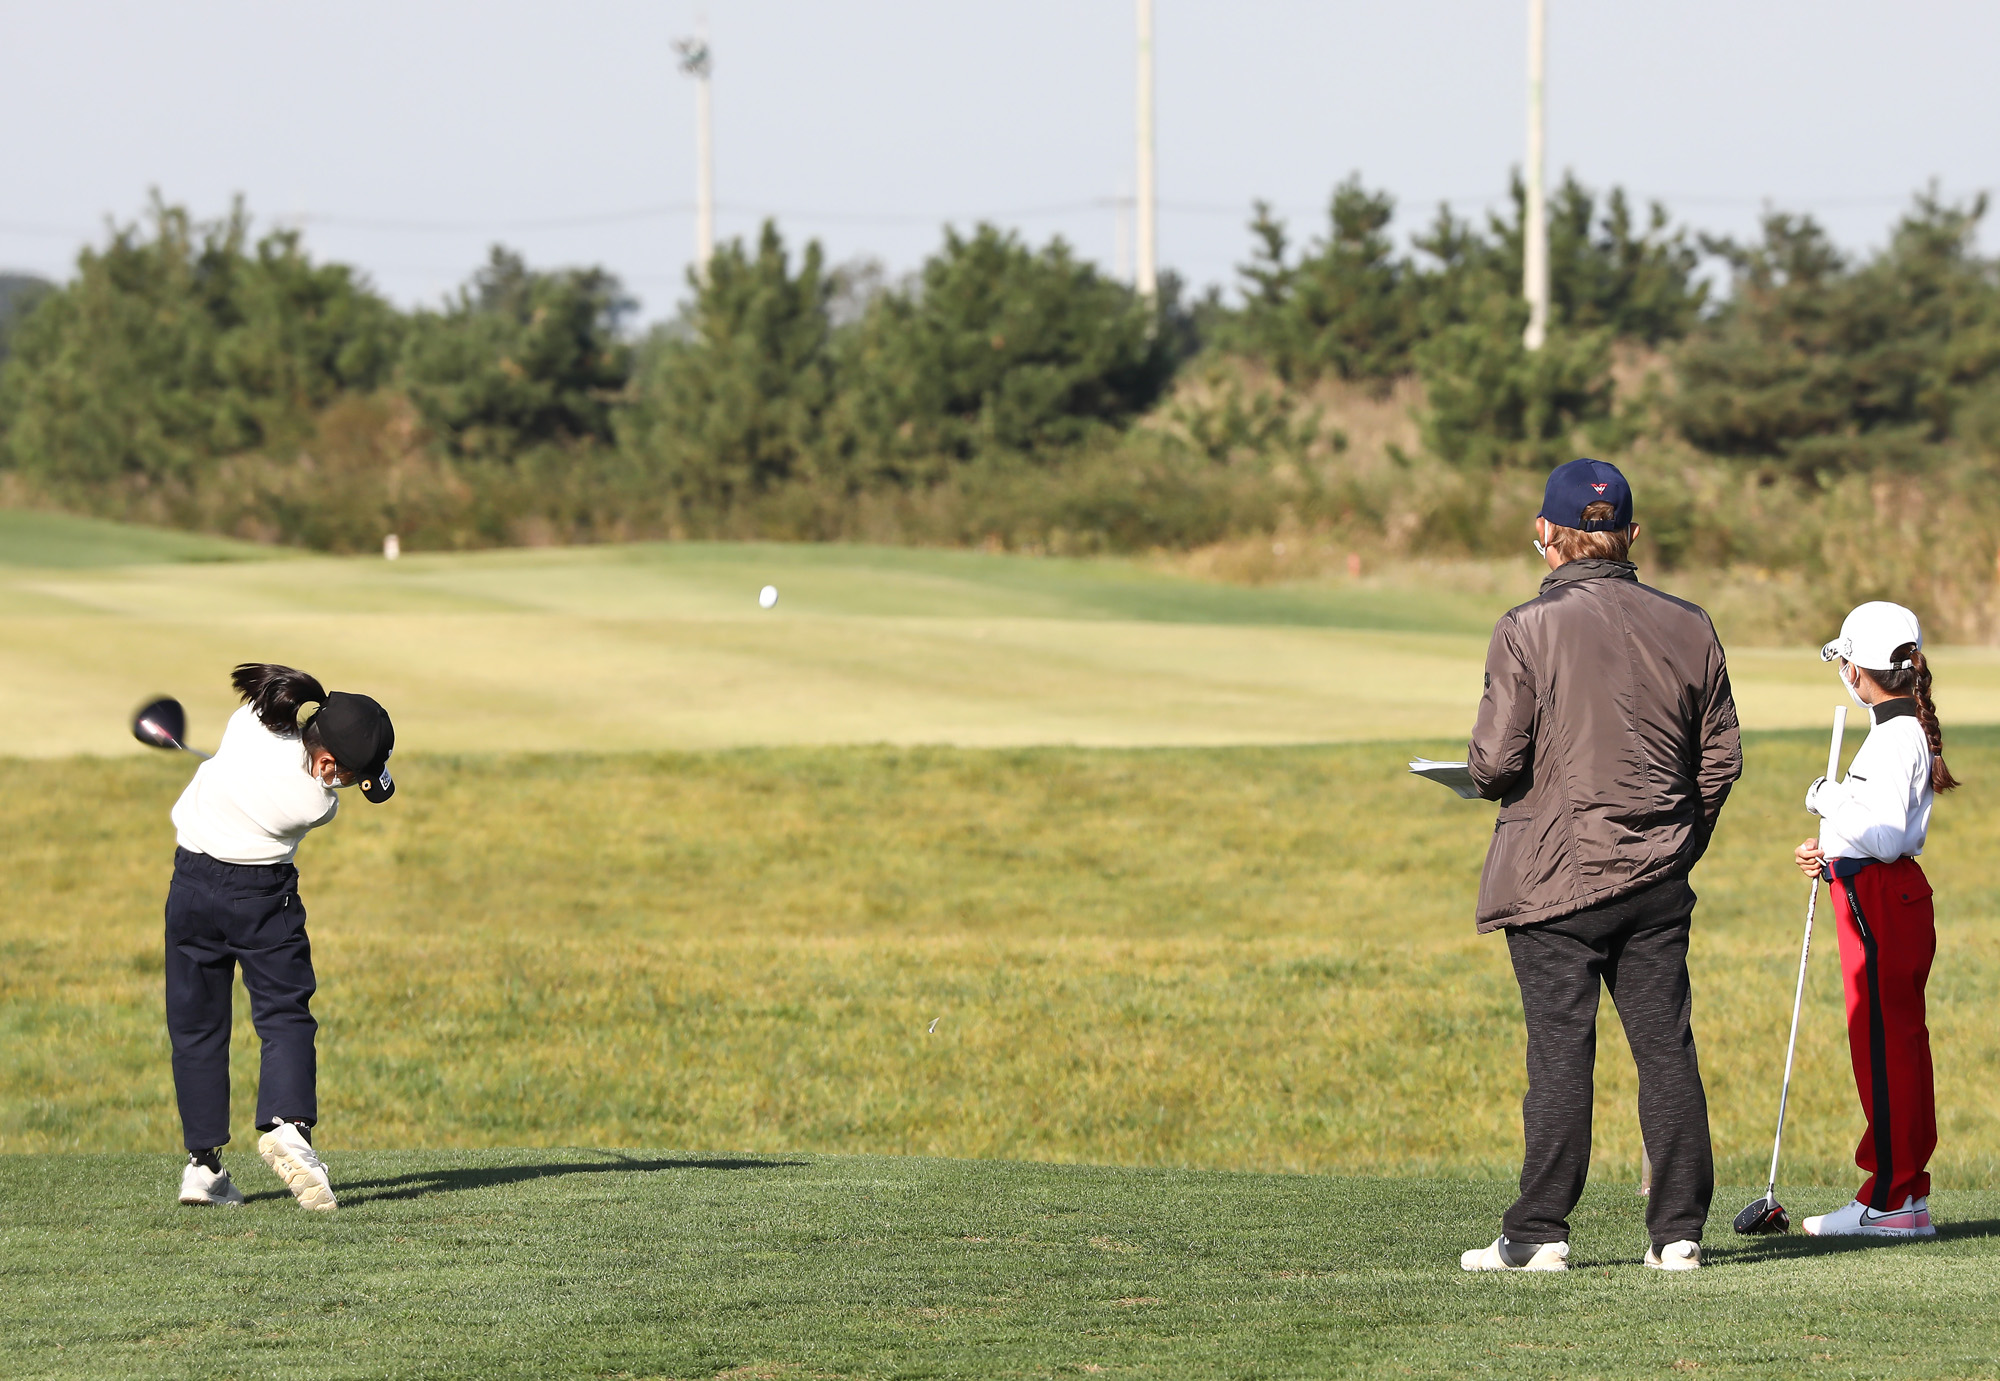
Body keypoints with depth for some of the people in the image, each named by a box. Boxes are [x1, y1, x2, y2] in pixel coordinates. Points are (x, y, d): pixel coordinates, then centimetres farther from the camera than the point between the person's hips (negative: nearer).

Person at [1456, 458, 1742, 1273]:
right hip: (1658, 881, 4)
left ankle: (1539, 1233, 0)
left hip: (1556, 873, -4)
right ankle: (1678, 1232, 7)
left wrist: (1486, 779, 11)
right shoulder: (1686, 628, 4)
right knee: (1666, 1050, 7)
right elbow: (1721, 757, 9)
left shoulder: (1529, 630, -10)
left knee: (1560, 1052, -1)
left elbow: (1496, 761, -12)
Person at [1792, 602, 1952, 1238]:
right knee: (1899, 1042, 13)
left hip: (1880, 900, -10)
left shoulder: (1893, 739, -18)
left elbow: (1885, 836, -25)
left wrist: (1829, 799, -14)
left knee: (1883, 1043, -7)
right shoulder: (1910, 731, 14)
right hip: (1891, 896, 10)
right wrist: (1833, 850, 16)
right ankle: (1908, 1190, 18)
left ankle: (1891, 1199, -5)